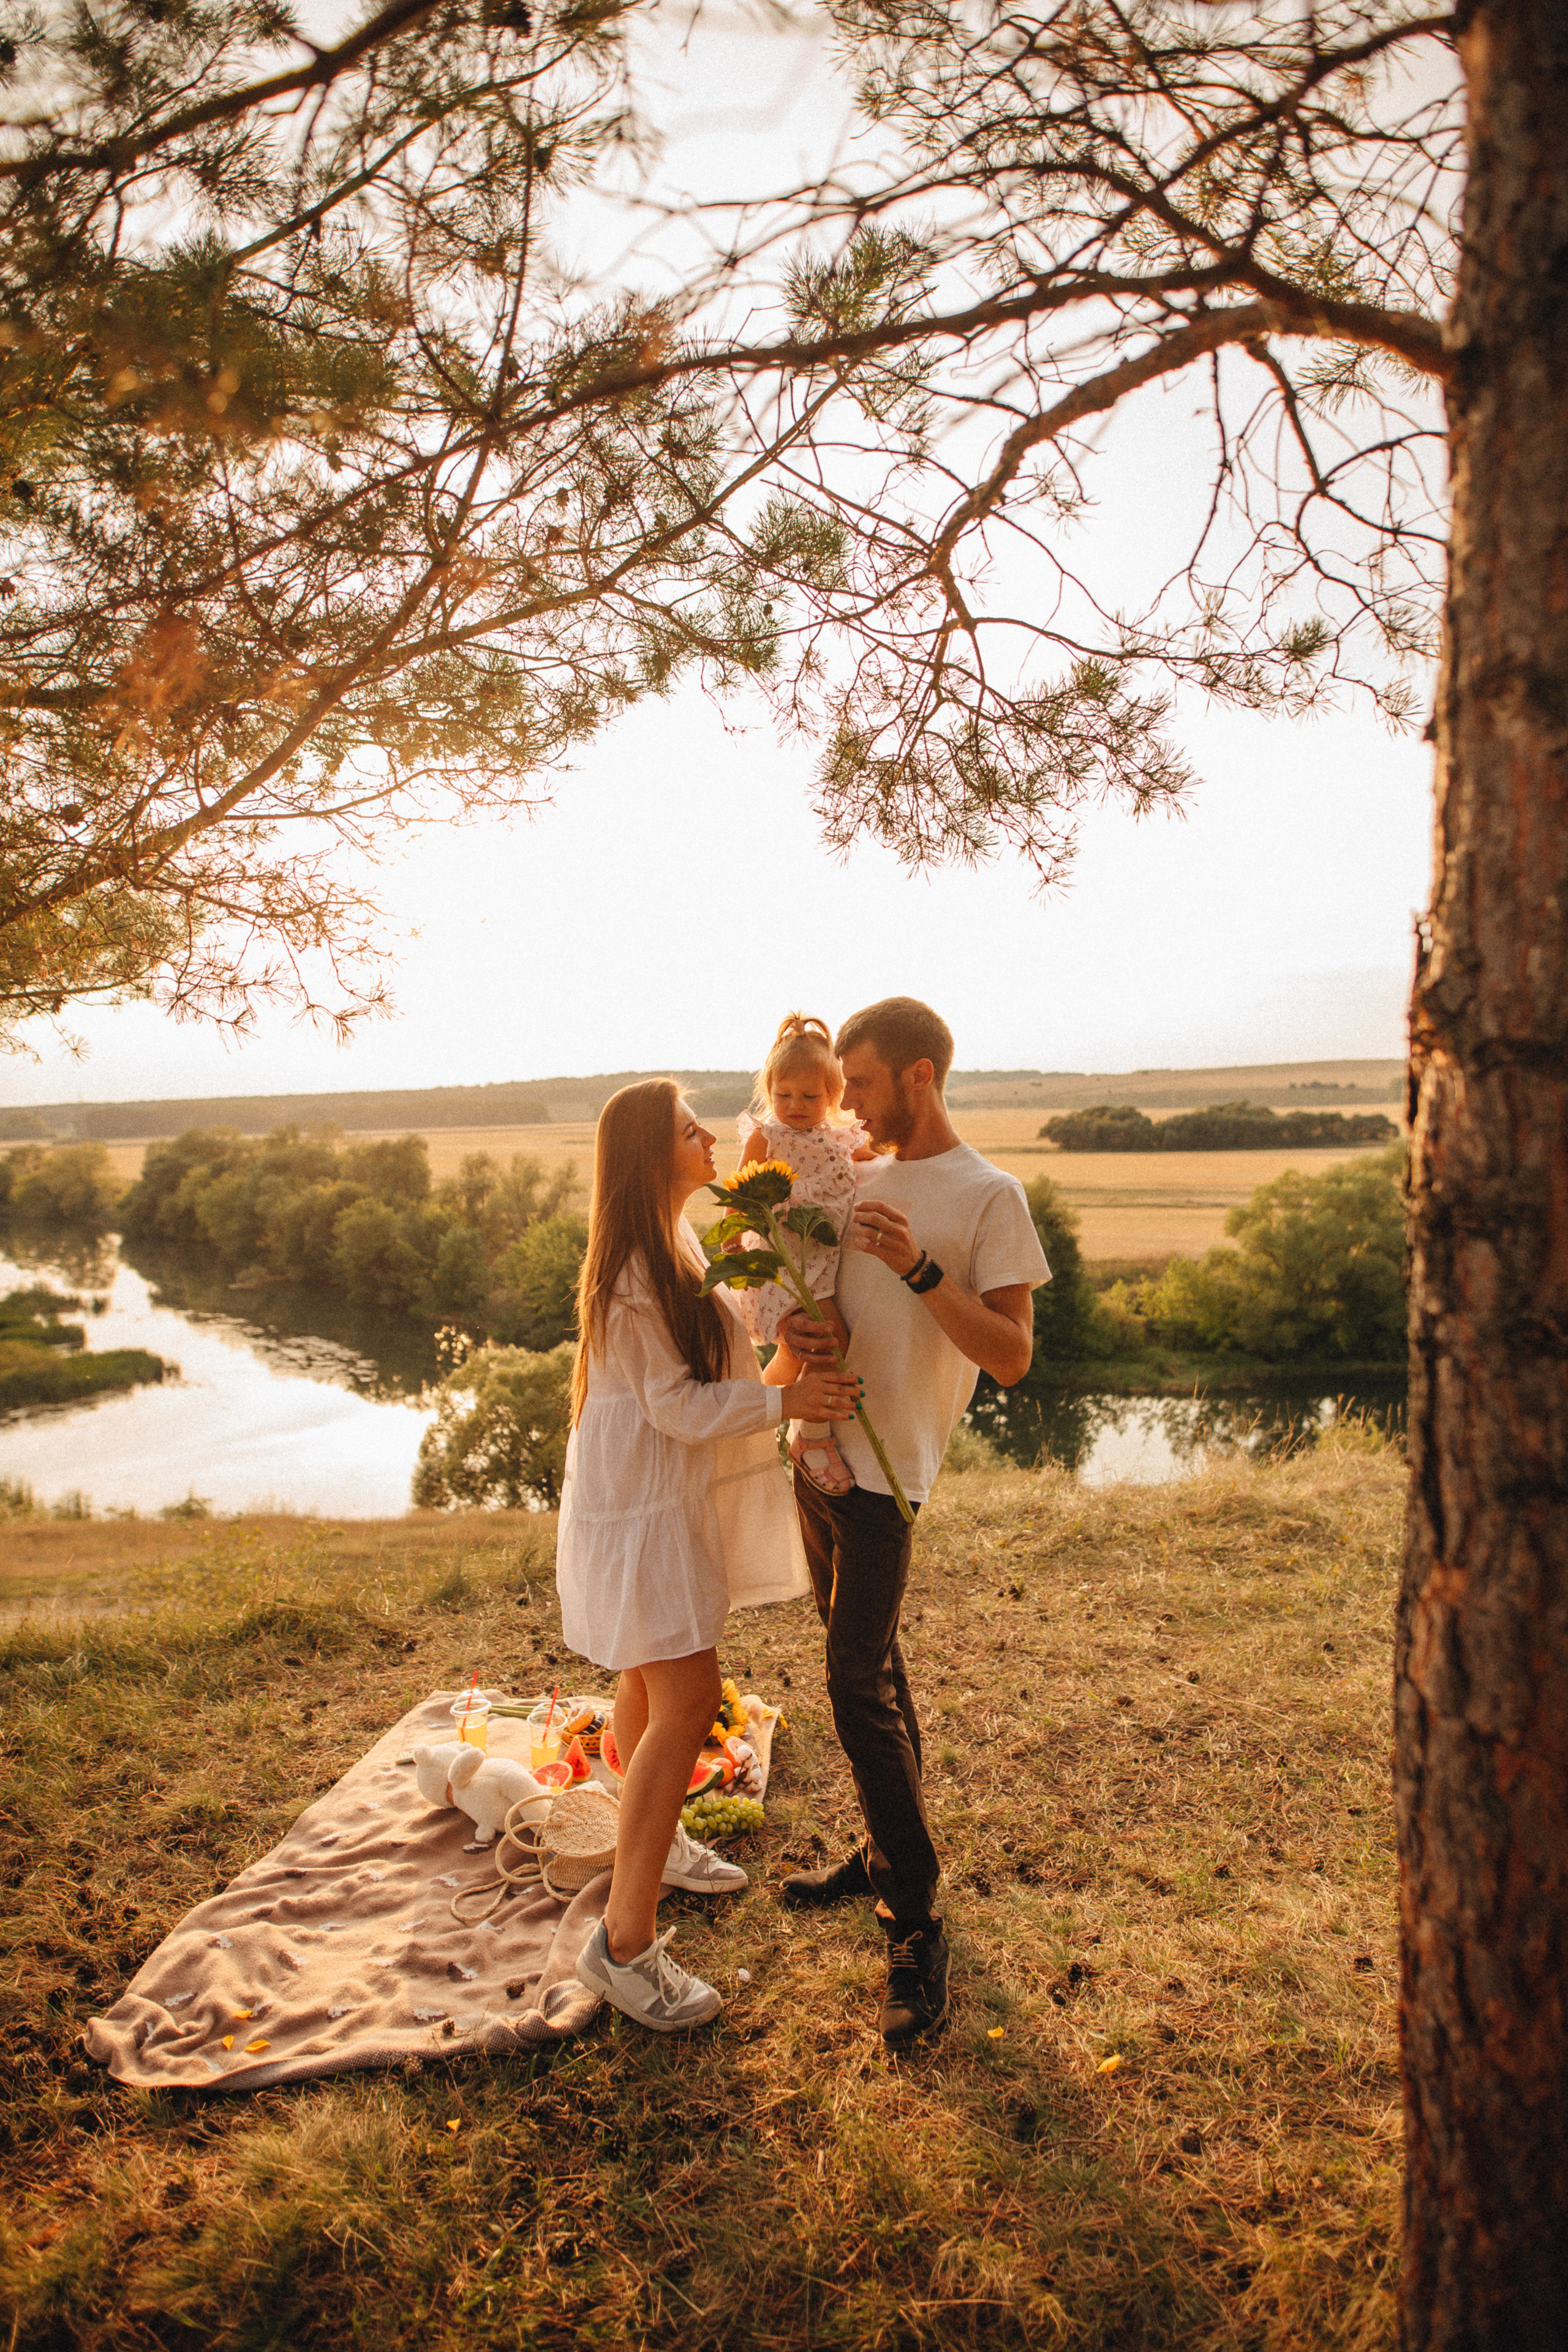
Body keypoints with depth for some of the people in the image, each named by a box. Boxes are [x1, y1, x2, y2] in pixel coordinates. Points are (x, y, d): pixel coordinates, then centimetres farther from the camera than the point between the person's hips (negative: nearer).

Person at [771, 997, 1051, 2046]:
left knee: (860, 1686, -9)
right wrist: (794, 1328, -5)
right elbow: (816, 1283, 19)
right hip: (818, 1448, 7)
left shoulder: (989, 1196, -10)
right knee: (870, 1672, 17)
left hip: (884, 1466, -7)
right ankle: (886, 1855, 32)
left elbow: (1012, 1356, -15)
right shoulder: (860, 1177, 11)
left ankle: (917, 1923, 2)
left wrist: (918, 1268, -27)